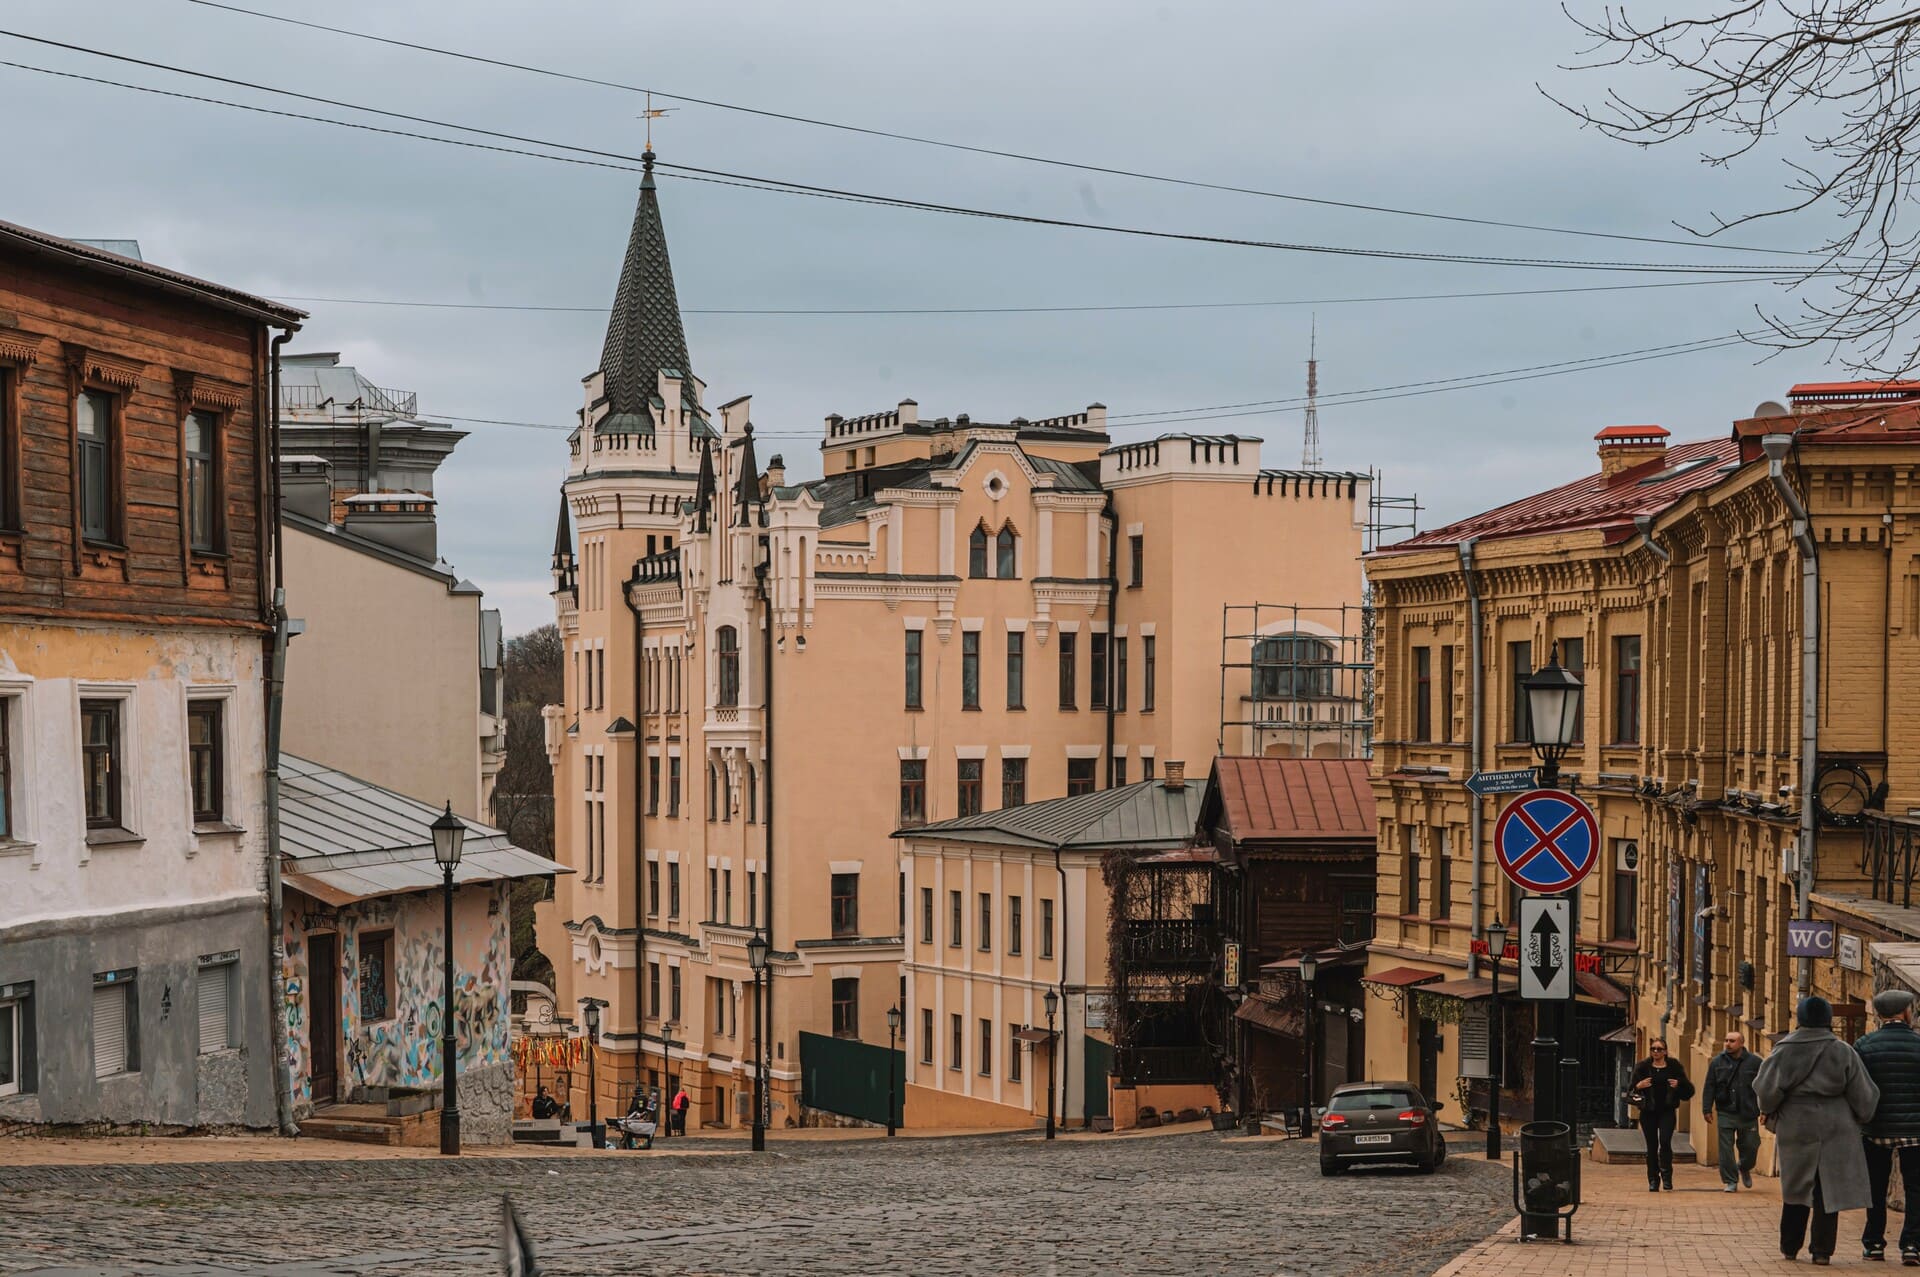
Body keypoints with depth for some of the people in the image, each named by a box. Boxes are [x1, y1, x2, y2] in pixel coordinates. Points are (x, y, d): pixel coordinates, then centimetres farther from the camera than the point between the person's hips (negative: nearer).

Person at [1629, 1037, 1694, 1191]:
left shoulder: (1674, 1067, 5)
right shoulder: (1643, 1067, 6)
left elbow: (1689, 1090, 9)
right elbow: (1631, 1090, 6)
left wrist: (1679, 1085, -10)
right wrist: (1638, 1086, -14)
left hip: (1667, 1111, -1)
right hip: (1648, 1112, 1)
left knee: (1665, 1141, -18)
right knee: (1652, 1146, 3)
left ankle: (1666, 1176, -7)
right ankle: (1653, 1180, 10)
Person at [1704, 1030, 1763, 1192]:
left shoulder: (1754, 1062, 0)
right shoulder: (1717, 1062, 5)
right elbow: (1709, 1087, 6)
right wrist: (1707, 1109, 0)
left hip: (1748, 1114, -1)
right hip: (1726, 1113, 1)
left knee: (1750, 1147, 6)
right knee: (1726, 1148, -3)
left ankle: (1744, 1168, 37)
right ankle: (1730, 1182, 5)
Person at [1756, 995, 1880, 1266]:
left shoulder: (1784, 1050, -4)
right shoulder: (1842, 1052, -4)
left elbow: (1766, 1088, -6)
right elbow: (1862, 1093, 0)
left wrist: (1769, 1112, 13)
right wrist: (1860, 1117, 18)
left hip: (1795, 1125, 1)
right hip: (1835, 1129, -1)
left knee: (1796, 1189, 13)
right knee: (1828, 1189, 3)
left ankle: (1790, 1246, 20)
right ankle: (1822, 1250, 1)